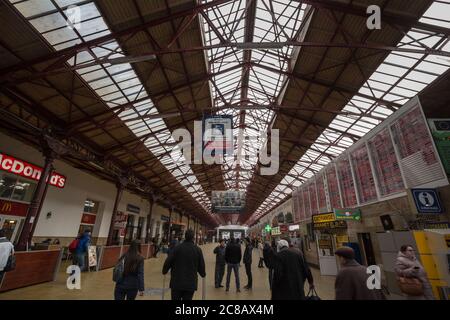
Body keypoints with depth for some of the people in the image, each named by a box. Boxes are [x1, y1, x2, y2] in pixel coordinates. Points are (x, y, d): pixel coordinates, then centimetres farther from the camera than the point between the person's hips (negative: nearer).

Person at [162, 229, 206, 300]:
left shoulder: (177, 248, -9)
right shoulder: (198, 249, -5)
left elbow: (168, 262, -6)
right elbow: (201, 265, -1)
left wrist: (164, 271, 14)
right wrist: (203, 274, 20)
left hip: (176, 282, 0)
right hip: (191, 283, 1)